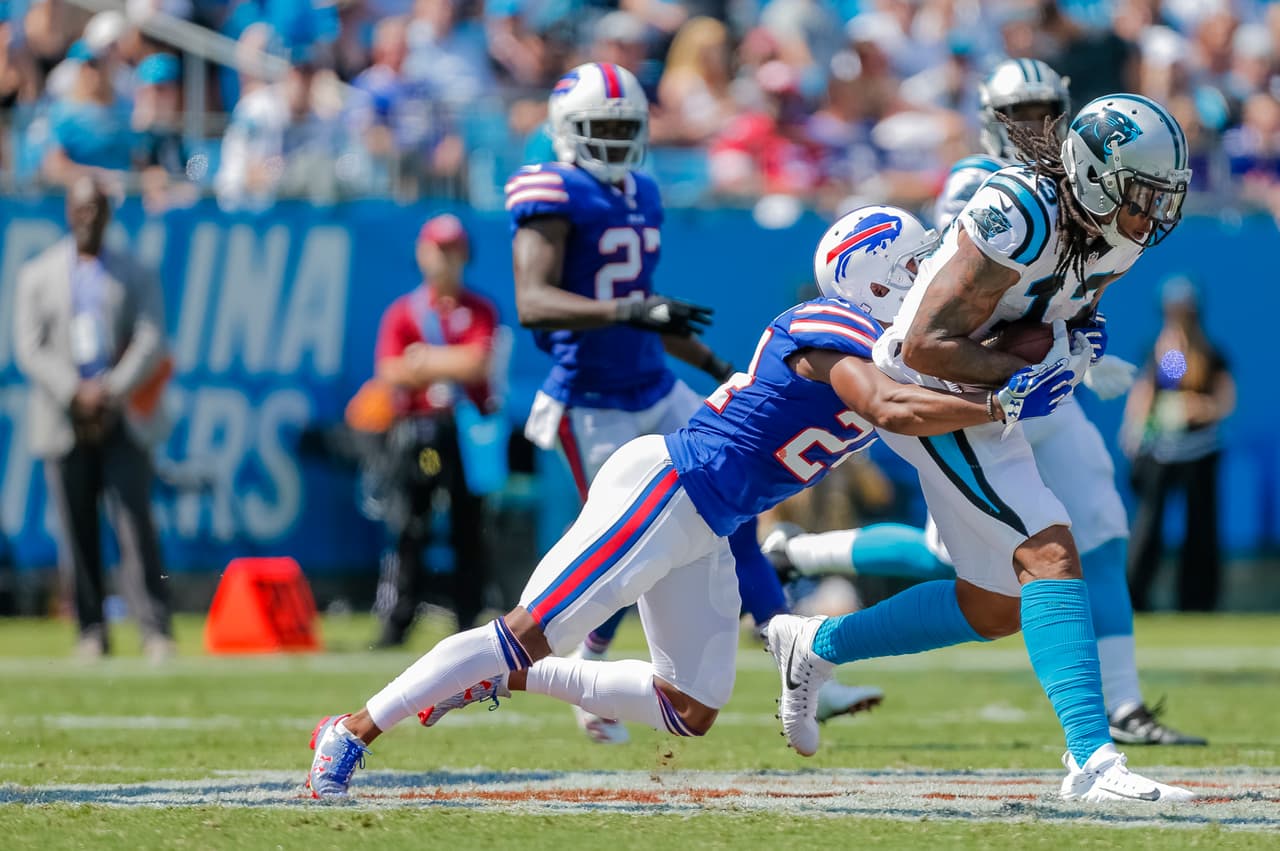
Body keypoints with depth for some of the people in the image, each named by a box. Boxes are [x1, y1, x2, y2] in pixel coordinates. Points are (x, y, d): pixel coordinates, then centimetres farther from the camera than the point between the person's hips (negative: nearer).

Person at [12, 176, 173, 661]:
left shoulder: (135, 276, 13)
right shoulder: (37, 276, 12)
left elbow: (151, 343, 3)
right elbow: (30, 347, 2)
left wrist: (111, 394, -12)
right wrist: (76, 394, -13)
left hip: (122, 423, -1)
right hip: (62, 424, 1)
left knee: (135, 526, -10)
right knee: (76, 533, -1)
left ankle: (156, 631, -14)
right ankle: (91, 634, 5)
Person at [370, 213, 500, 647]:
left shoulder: (480, 311, 7)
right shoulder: (402, 312, 7)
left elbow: (477, 364, -8)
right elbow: (391, 373, -4)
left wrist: (425, 359, -5)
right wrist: (451, 366, -7)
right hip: (417, 429, 0)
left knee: (469, 528, 0)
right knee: (409, 530, -5)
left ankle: (469, 623, 4)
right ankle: (397, 623, -4)